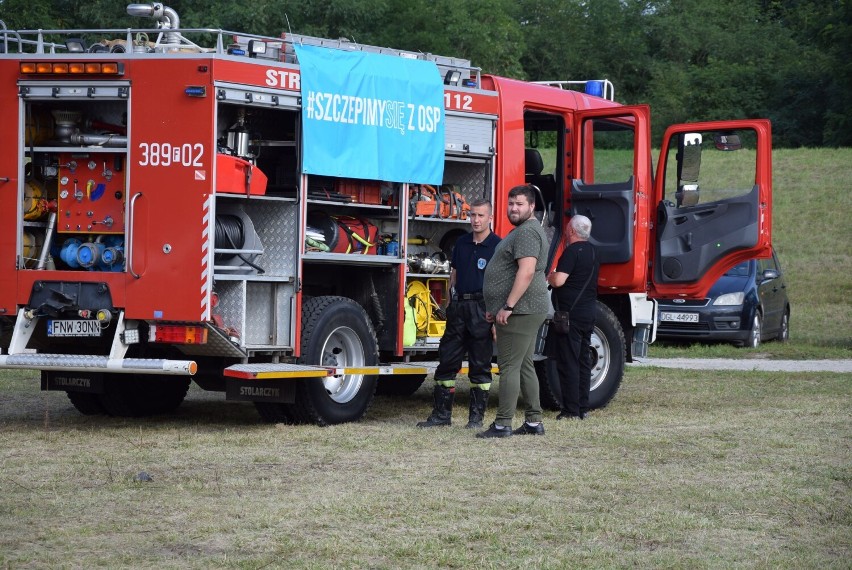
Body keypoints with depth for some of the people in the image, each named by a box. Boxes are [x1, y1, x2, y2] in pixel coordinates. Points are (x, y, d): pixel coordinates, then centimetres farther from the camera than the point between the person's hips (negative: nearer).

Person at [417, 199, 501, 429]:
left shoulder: (497, 246, -6)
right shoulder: (462, 243, 13)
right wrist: (452, 302, 12)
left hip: (482, 308, -6)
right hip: (459, 307, 6)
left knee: (480, 365, 1)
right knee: (447, 360, 5)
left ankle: (477, 416, 8)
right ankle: (442, 413, 11)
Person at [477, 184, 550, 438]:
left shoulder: (527, 232, -14)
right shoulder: (521, 231, 21)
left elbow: (526, 271, -25)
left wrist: (508, 307, -25)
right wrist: (496, 308, 26)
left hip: (519, 311, -11)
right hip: (524, 312, 11)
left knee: (510, 367, -11)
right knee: (524, 366, 13)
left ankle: (503, 424, -11)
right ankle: (534, 422, 17)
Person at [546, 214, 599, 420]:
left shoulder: (572, 251, -15)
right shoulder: (592, 251, 14)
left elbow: (559, 280, -22)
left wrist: (549, 277, -2)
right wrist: (556, 276, 24)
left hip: (571, 312, -9)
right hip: (589, 313, 9)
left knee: (568, 362, -6)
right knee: (583, 361, 12)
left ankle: (571, 410, -7)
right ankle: (583, 408, 14)